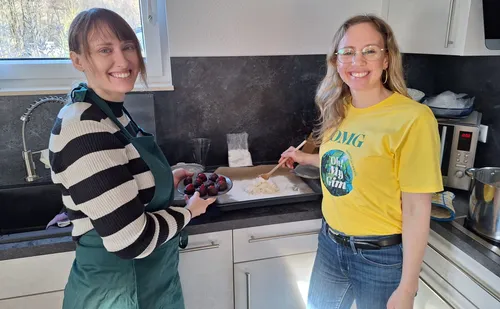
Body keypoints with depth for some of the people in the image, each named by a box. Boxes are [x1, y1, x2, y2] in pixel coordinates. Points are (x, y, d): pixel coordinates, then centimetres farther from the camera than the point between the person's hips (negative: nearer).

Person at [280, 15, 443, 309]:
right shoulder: (338, 110, 0)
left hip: (382, 256, -6)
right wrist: (306, 158, 15)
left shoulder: (413, 118, -20)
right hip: (330, 243, 6)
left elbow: (417, 210, -18)